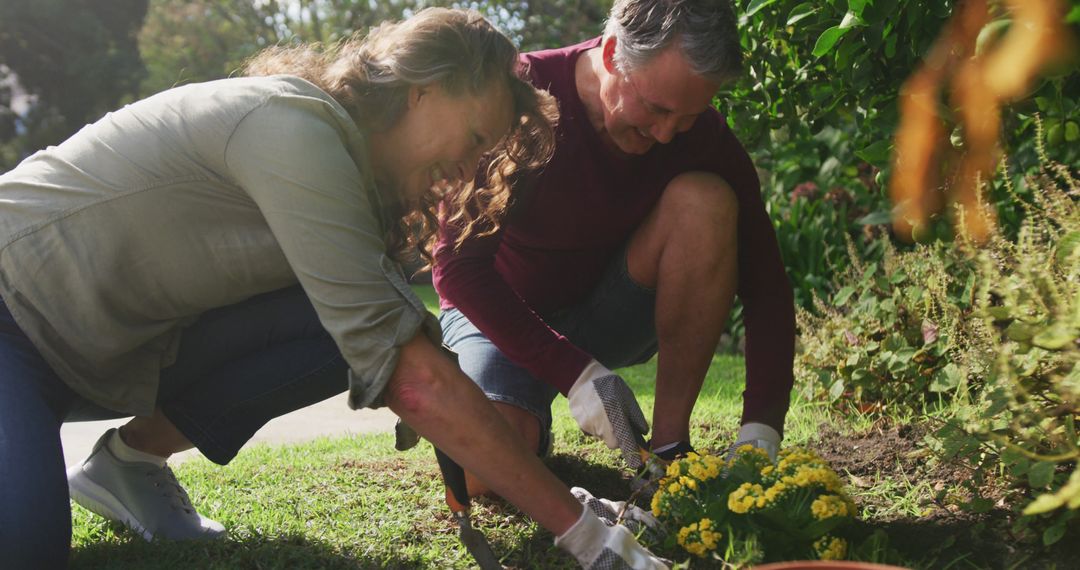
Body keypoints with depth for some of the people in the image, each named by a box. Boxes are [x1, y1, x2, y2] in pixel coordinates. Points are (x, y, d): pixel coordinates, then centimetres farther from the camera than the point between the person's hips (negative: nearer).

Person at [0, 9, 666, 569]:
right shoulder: (293, 128, -27)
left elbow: (409, 374, 0)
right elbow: (414, 379, -32)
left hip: (108, 350, 9)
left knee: (353, 328, -14)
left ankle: (132, 458, 3)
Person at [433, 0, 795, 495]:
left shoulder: (702, 133, -16)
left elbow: (765, 284, -15)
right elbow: (459, 268, -25)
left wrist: (760, 431, -26)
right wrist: (575, 374, -32)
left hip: (611, 315, 3)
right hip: (505, 318, -2)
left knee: (705, 200, -25)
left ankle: (670, 450, -18)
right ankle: (532, 428, 7)